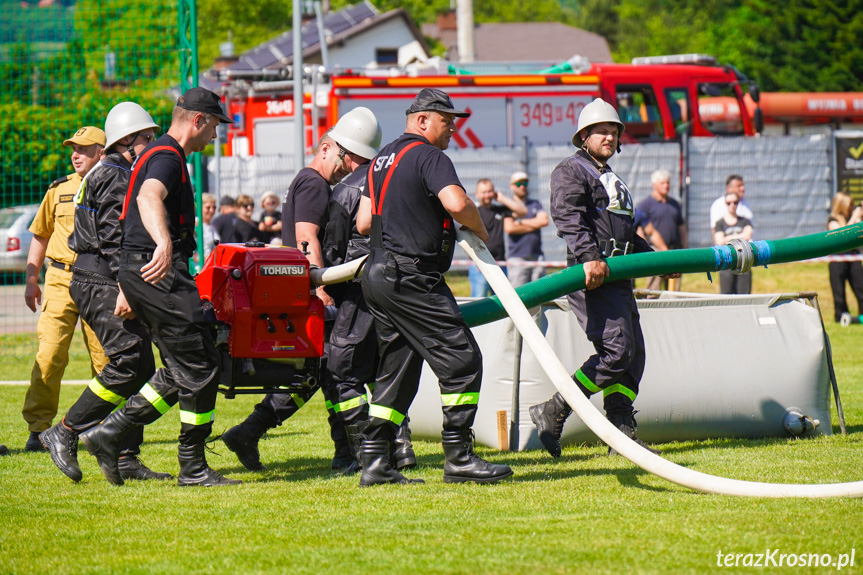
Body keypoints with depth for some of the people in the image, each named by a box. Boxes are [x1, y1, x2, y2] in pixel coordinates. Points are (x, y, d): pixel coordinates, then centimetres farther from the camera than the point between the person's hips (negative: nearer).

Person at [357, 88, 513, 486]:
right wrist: (480, 231, -8)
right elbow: (457, 203, -26)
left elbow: (364, 223, 22)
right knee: (461, 359, -6)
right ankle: (458, 459, -7)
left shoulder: (382, 159, 19)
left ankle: (375, 461, 9)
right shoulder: (429, 157, -10)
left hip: (377, 275, 10)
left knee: (397, 367, 13)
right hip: (412, 280, -10)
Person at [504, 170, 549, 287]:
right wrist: (534, 225, 0)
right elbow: (509, 228, -10)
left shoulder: (535, 204, 17)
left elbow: (544, 220, 0)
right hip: (517, 259, -4)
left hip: (536, 256, 4)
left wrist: (520, 221, -1)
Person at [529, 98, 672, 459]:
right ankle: (553, 413, -13)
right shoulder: (571, 171, -2)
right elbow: (568, 218, -19)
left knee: (633, 352, 4)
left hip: (618, 276, 10)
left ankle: (622, 432, 5)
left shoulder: (612, 181, 28)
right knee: (616, 351, -17)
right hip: (592, 277, -10)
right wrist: (589, 257, -32)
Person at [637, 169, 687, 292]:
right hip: (655, 249, -5)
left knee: (674, 289, 3)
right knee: (654, 289, -9)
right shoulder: (646, 204, 1)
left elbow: (681, 227, 24)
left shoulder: (675, 204, 19)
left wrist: (684, 248, 15)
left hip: (675, 249, 5)